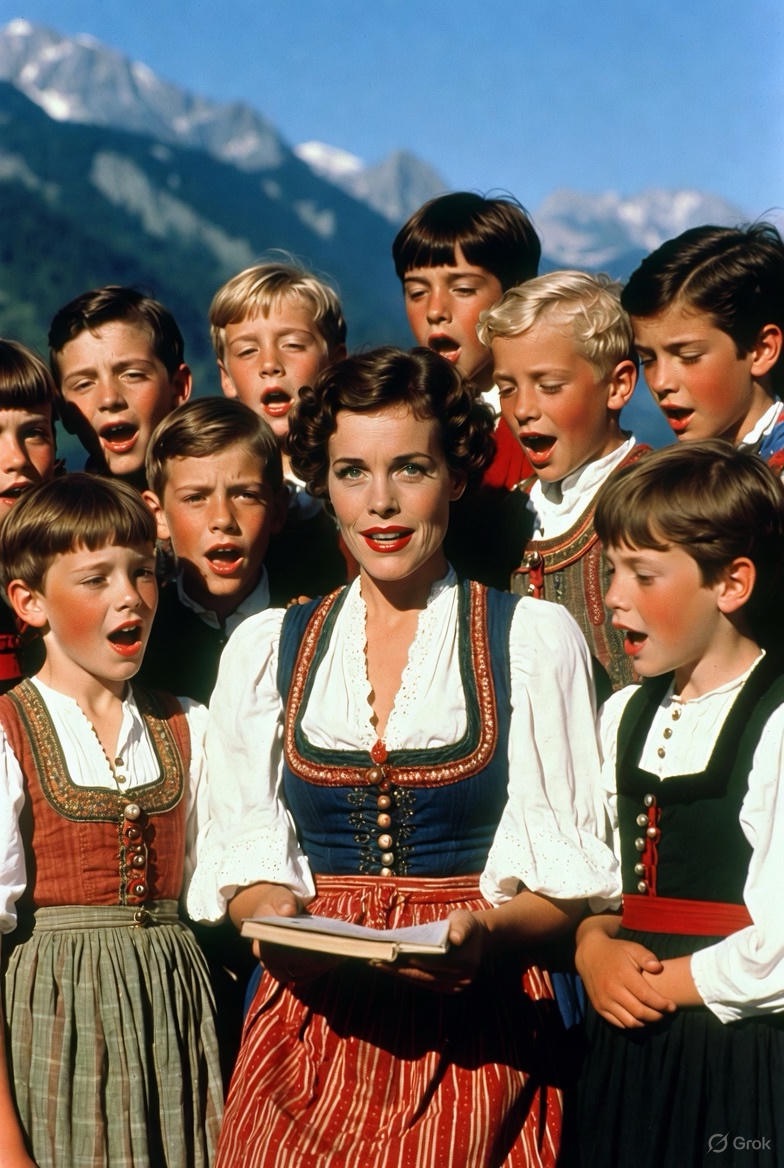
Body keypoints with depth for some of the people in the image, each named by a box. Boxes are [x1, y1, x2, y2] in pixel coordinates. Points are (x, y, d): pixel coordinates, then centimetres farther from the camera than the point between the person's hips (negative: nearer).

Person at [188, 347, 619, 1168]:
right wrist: (270, 913, -9)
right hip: (310, 1028, 2)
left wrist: (485, 929, -18)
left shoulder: (534, 638, 2)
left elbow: (567, 872, 0)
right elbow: (243, 853, 12)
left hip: (476, 1029, -2)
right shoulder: (264, 648, 11)